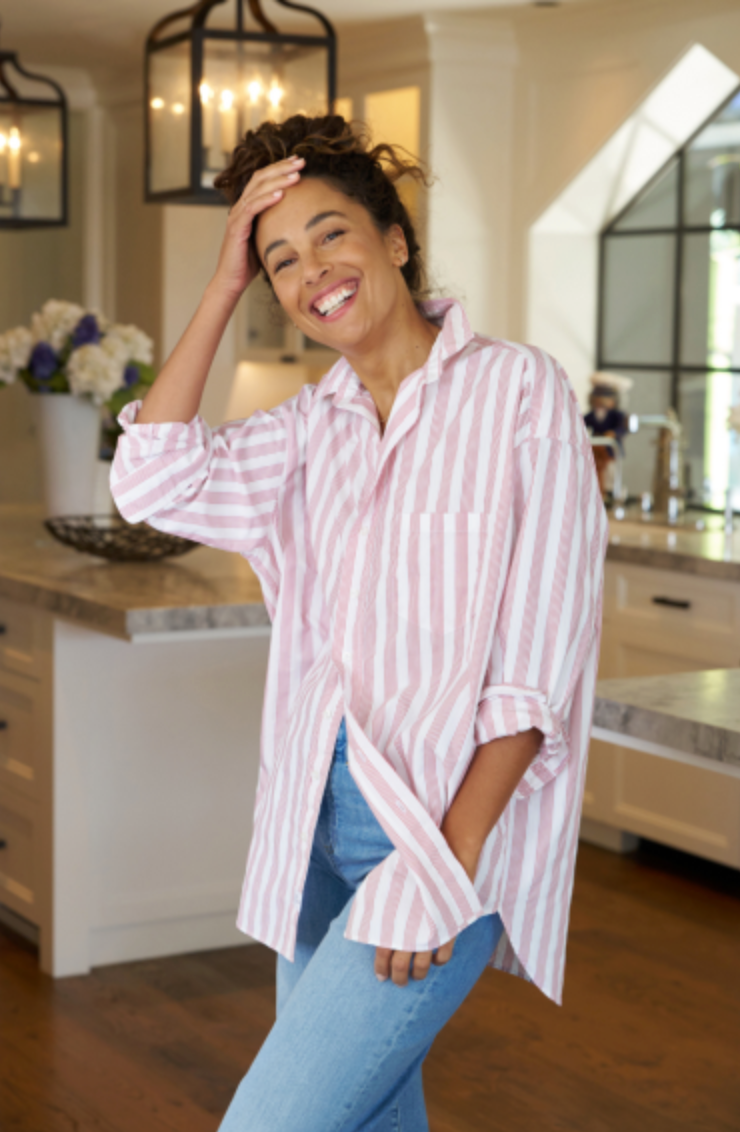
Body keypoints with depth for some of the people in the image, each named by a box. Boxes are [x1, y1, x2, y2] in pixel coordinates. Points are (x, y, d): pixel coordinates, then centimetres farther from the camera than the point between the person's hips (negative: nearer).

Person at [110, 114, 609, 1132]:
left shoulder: (517, 389, -7)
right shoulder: (316, 425, 11)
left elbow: (538, 658, -11)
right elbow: (152, 482, -3)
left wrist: (450, 864, -17)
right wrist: (222, 287, -1)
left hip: (448, 820, -6)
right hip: (322, 819, 6)